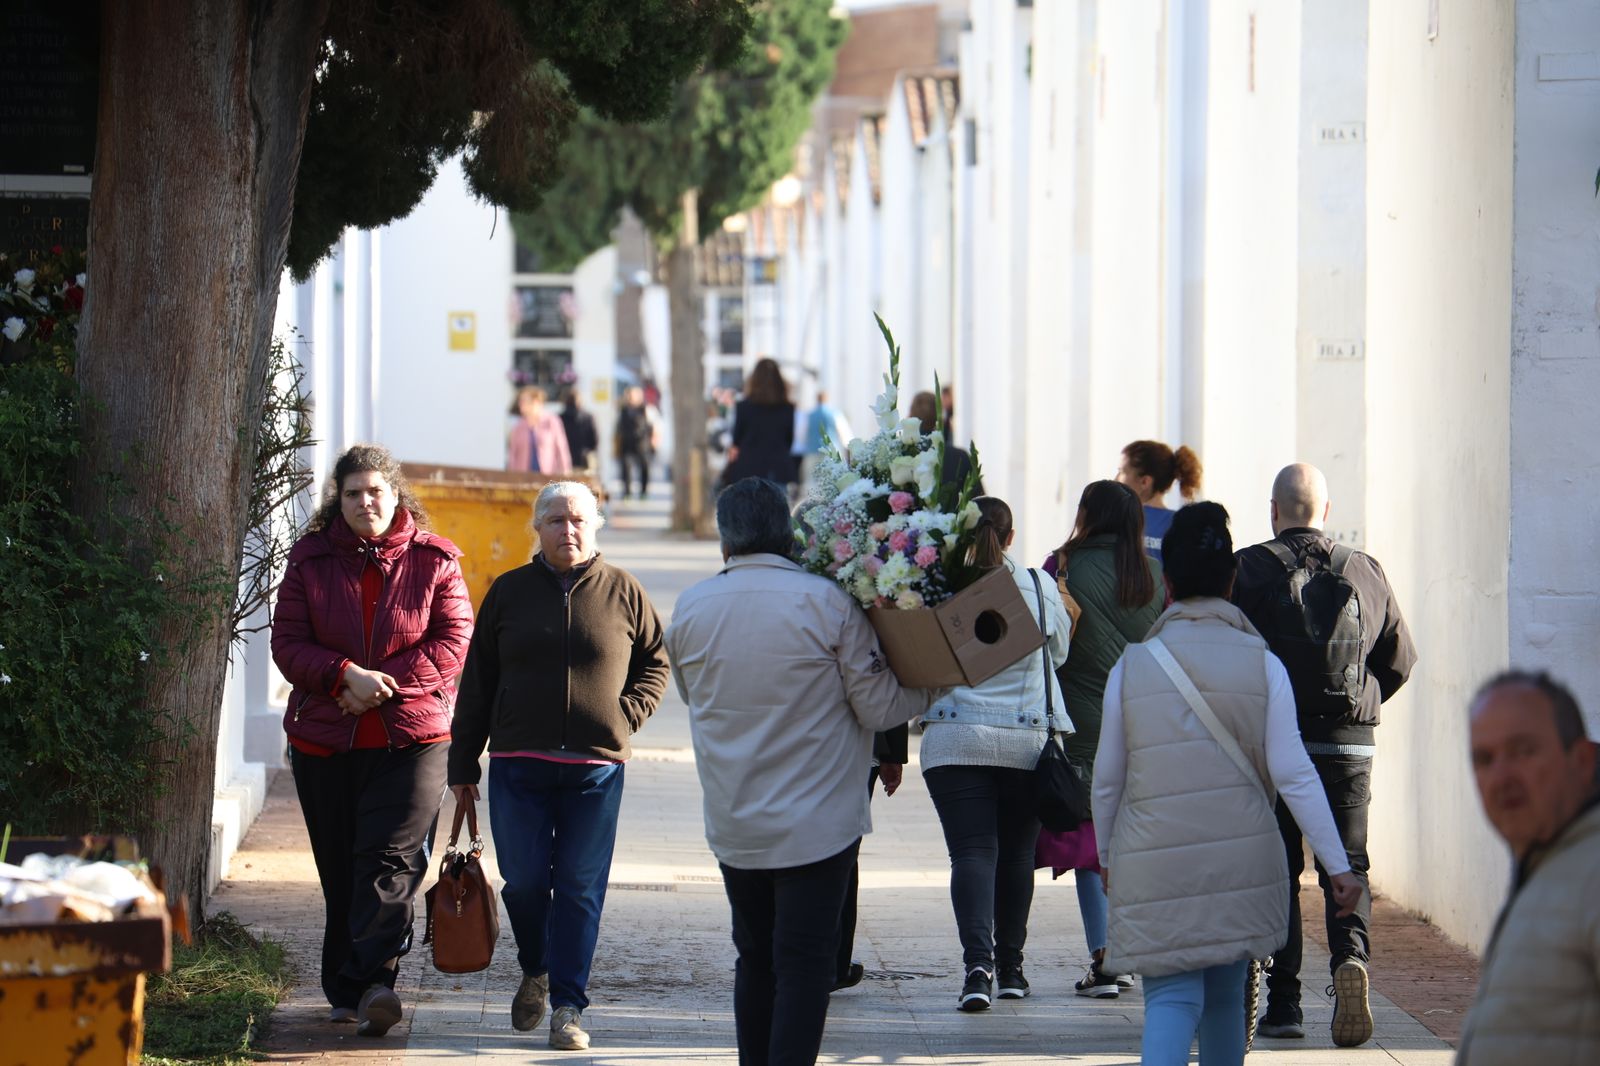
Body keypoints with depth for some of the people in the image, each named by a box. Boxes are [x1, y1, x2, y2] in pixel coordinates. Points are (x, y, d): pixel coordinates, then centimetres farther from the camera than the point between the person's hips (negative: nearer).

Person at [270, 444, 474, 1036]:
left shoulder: (433, 561, 2)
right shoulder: (310, 560, 6)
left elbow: (453, 643, -3)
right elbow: (288, 643, 0)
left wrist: (383, 686, -13)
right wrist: (347, 676, -17)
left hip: (412, 737, -2)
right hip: (325, 741, 2)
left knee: (390, 858, -16)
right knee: (340, 870, 7)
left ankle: (368, 981, -23)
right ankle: (349, 992, 16)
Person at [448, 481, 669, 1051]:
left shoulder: (622, 592, 5)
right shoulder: (509, 592, 8)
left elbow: (655, 662, 15)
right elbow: (476, 683, 11)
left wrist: (625, 716, -2)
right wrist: (462, 764, 9)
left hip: (596, 767, -1)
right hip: (519, 763, 1)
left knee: (580, 888, -2)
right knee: (524, 881, -1)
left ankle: (567, 1006, 3)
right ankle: (535, 972, 26)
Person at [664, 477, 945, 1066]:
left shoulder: (690, 610, -1)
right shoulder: (827, 603, -13)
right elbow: (879, 707, -9)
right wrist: (936, 685, 7)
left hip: (732, 826, 4)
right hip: (816, 820, -4)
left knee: (755, 960, 16)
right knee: (804, 963, -2)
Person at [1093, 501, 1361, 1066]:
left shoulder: (1132, 666, -2)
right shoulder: (1261, 664, -2)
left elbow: (1107, 779, 5)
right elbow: (1293, 775, -4)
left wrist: (1107, 857, 21)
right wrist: (1338, 866, -1)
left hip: (1155, 866, -1)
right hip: (1242, 862, 2)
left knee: (1171, 999, -5)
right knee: (1223, 998, 16)